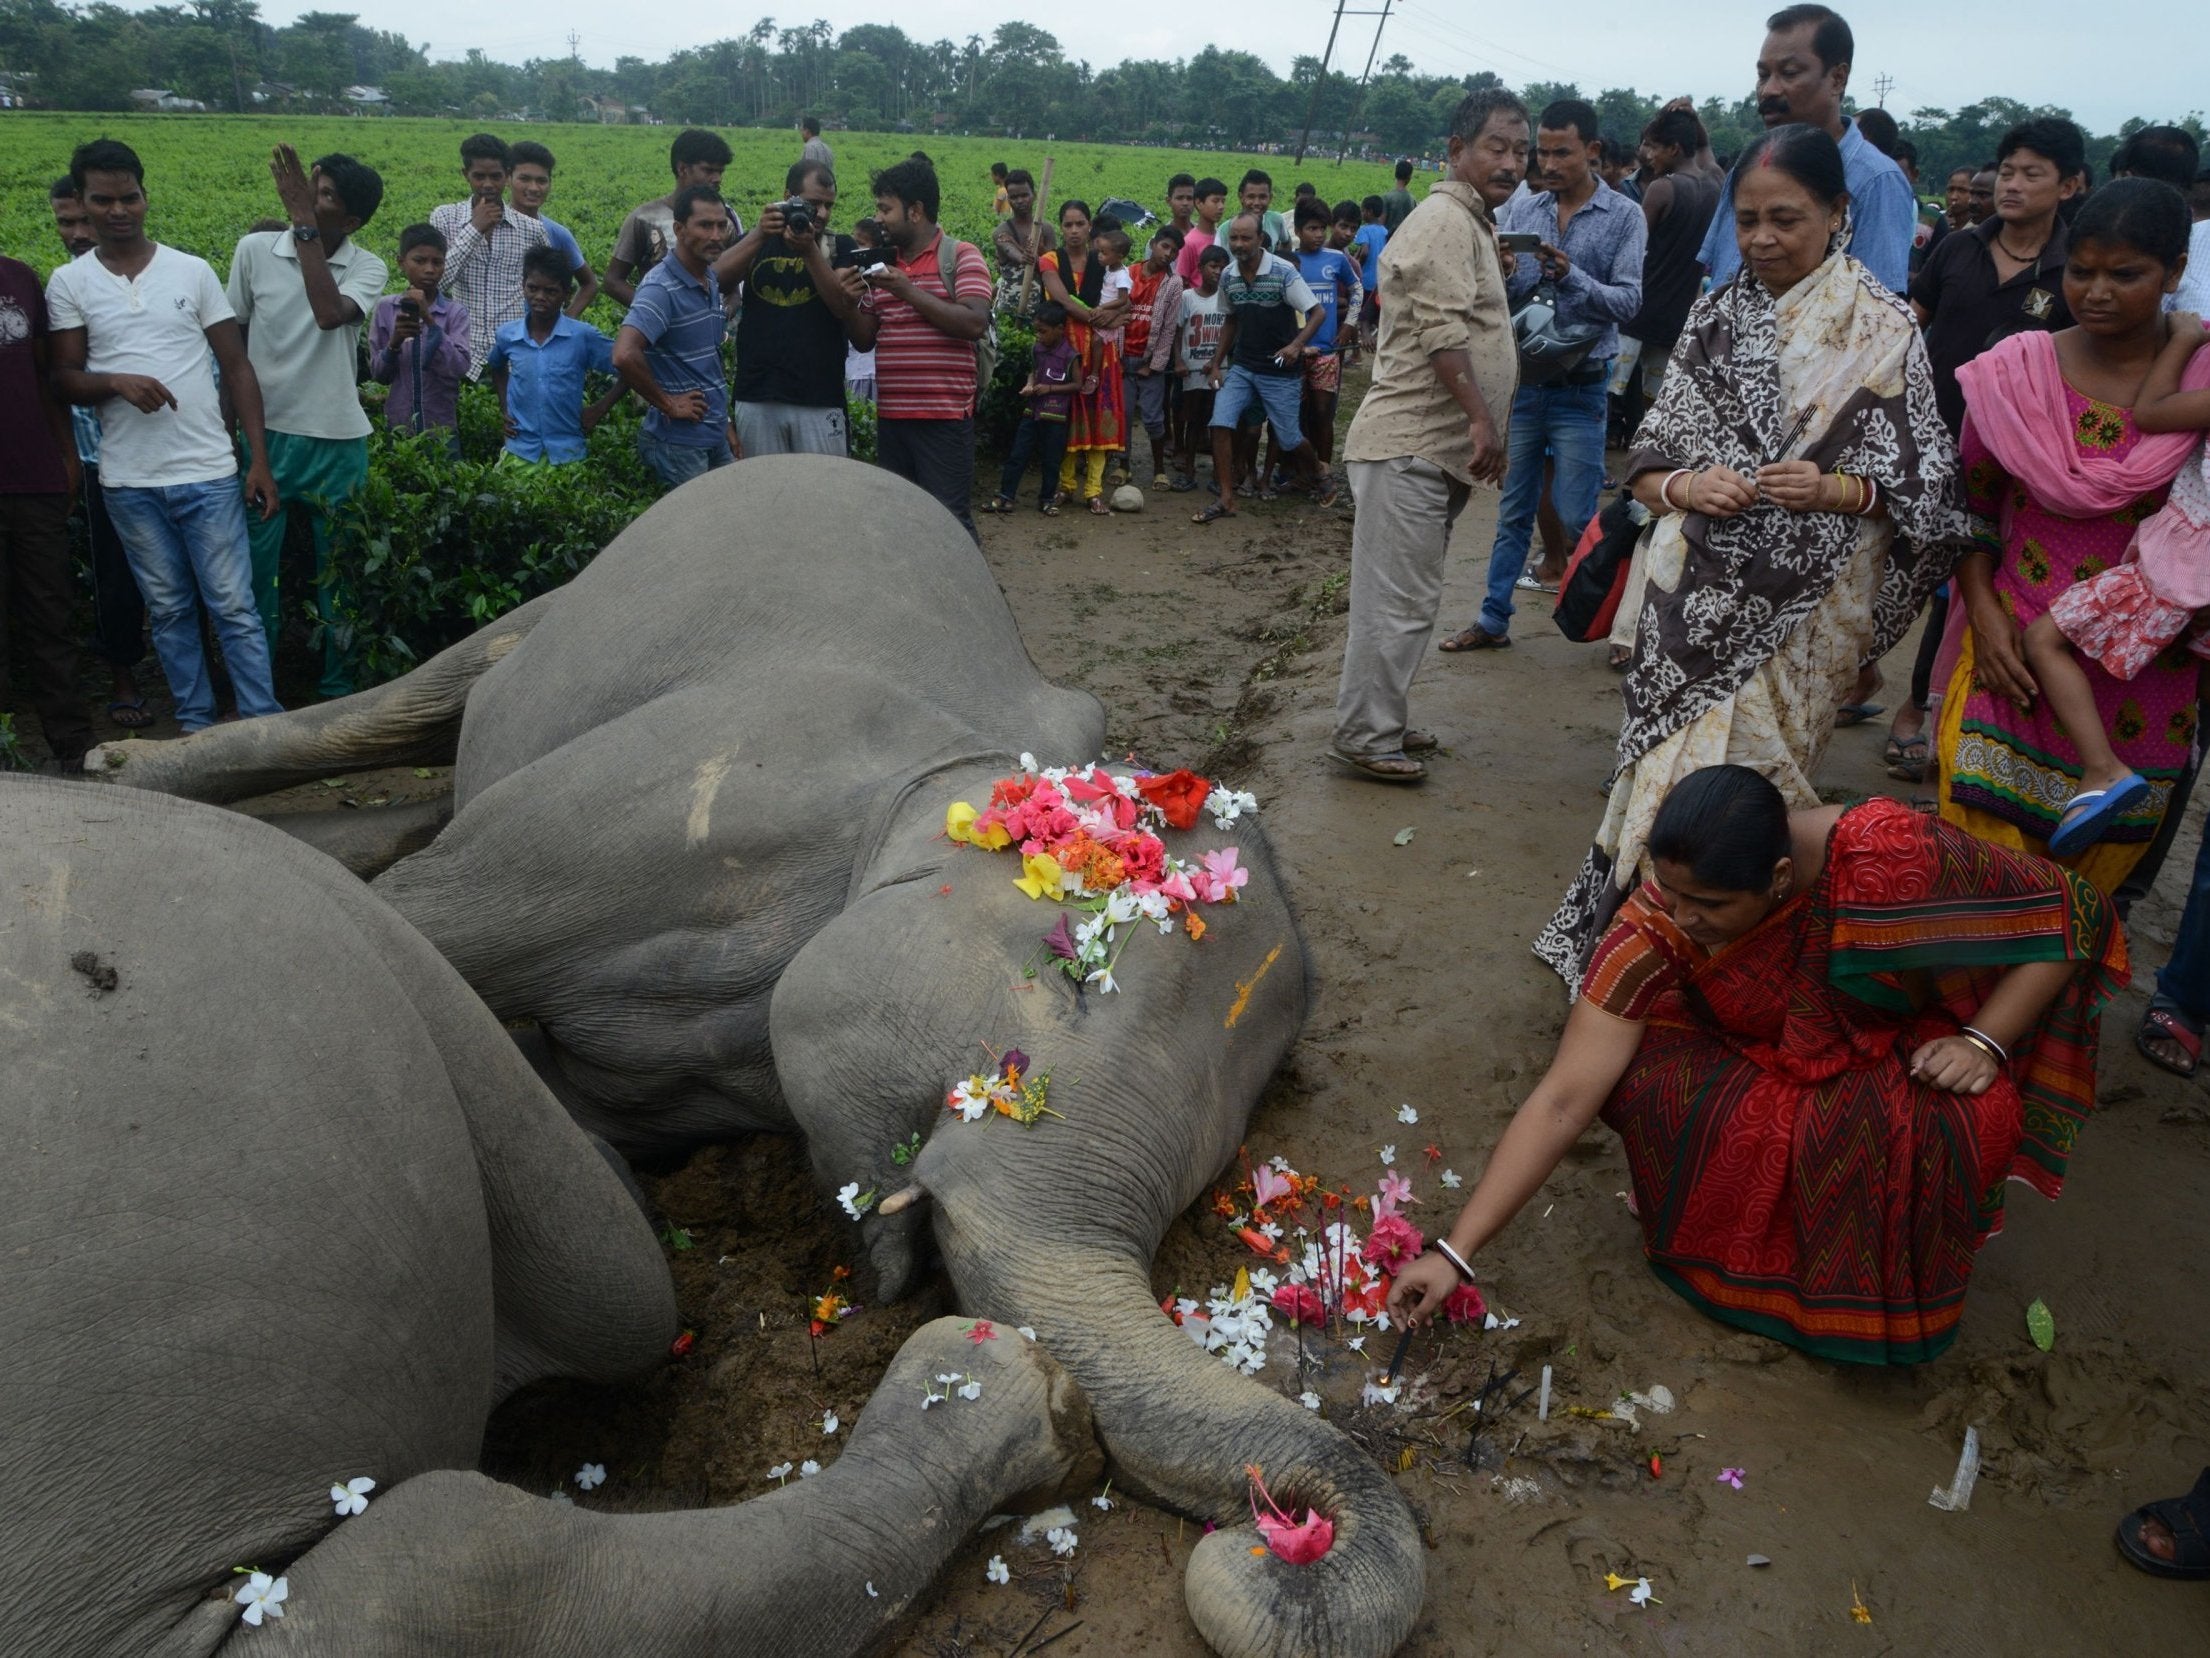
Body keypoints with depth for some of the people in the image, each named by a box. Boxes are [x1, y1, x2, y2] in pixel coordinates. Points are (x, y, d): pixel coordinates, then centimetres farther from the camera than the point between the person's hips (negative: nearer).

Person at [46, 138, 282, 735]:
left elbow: (237, 366, 5)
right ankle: (194, 721, 20)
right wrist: (116, 381, -18)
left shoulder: (193, 271, 3)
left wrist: (259, 459, -2)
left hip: (208, 473, -1)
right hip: (129, 482, 1)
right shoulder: (68, 283, 4)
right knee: (169, 609, 10)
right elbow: (64, 381, 5)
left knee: (234, 607, -1)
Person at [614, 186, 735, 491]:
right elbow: (625, 356, -31)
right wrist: (668, 404, -19)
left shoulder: (711, 280, 8)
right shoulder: (661, 288, -18)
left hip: (716, 438, 8)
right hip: (679, 442, -8)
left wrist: (723, 420, 15)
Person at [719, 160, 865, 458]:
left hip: (820, 400, -1)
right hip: (756, 398, 1)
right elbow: (718, 282, -7)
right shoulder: (755, 241, 11)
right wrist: (759, 234, -17)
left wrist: (809, 250, -19)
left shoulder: (840, 248, 6)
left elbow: (845, 308, -9)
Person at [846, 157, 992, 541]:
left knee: (949, 520, -5)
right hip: (891, 417, 6)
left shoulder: (960, 256, -3)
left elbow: (975, 324, -17)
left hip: (945, 416, -6)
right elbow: (865, 340, 16)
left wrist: (908, 291, -15)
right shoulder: (883, 265, 14)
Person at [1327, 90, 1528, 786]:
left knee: (1407, 597, 15)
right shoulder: (1445, 219, -11)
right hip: (1408, 446, -11)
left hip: (1434, 447, 11)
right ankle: (1365, 737, -2)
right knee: (1397, 600, -8)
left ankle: (1382, 723, 23)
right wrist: (1482, 419, -25)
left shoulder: (1473, 222, 23)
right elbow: (1442, 331, -22)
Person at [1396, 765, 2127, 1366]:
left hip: (1911, 1051, -1)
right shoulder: (1658, 927, -27)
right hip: (1766, 1063, 2)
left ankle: (1892, 1291, -6)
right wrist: (1454, 1252, -30)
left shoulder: (1894, 853, -33)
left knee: (1970, 1121, -35)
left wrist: (1984, 1042, -26)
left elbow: (2068, 918, -15)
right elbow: (1562, 1102, -27)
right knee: (1644, 1075, -28)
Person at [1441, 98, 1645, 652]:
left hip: (1580, 390, -4)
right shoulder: (1521, 207, 6)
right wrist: (1500, 275, -19)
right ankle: (1493, 620, 21)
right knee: (1513, 511, 12)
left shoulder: (1624, 217, -4)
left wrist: (1571, 277, -27)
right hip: (1520, 379, 4)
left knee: (1577, 519, -2)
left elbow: (1629, 302, -12)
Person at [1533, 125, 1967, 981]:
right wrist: (1685, 487, -12)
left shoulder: (1881, 330, 0)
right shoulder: (1717, 315, 9)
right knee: (1671, 781, 5)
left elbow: (1927, 493, 0)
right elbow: (1646, 466, 10)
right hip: (1697, 603, 3)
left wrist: (1836, 490, -18)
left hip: (1800, 616, -3)